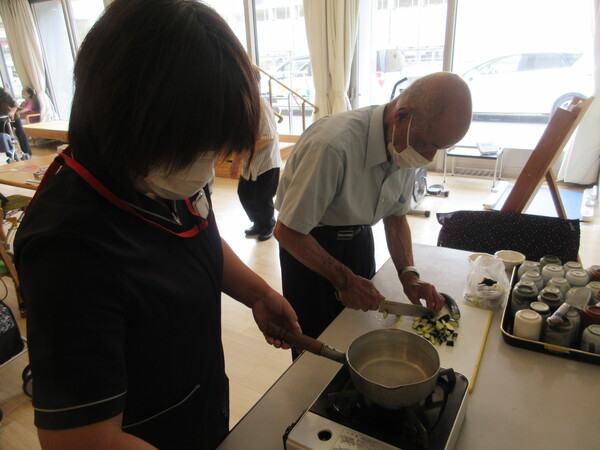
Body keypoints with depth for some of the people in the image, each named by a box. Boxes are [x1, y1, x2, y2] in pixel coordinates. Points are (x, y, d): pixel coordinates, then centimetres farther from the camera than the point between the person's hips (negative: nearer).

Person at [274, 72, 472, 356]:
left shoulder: (406, 144, -11)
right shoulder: (333, 145, -35)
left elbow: (396, 216, 4)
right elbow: (286, 231, -26)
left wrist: (408, 274, -9)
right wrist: (343, 279, -20)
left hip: (360, 238, 6)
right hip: (309, 245, -6)